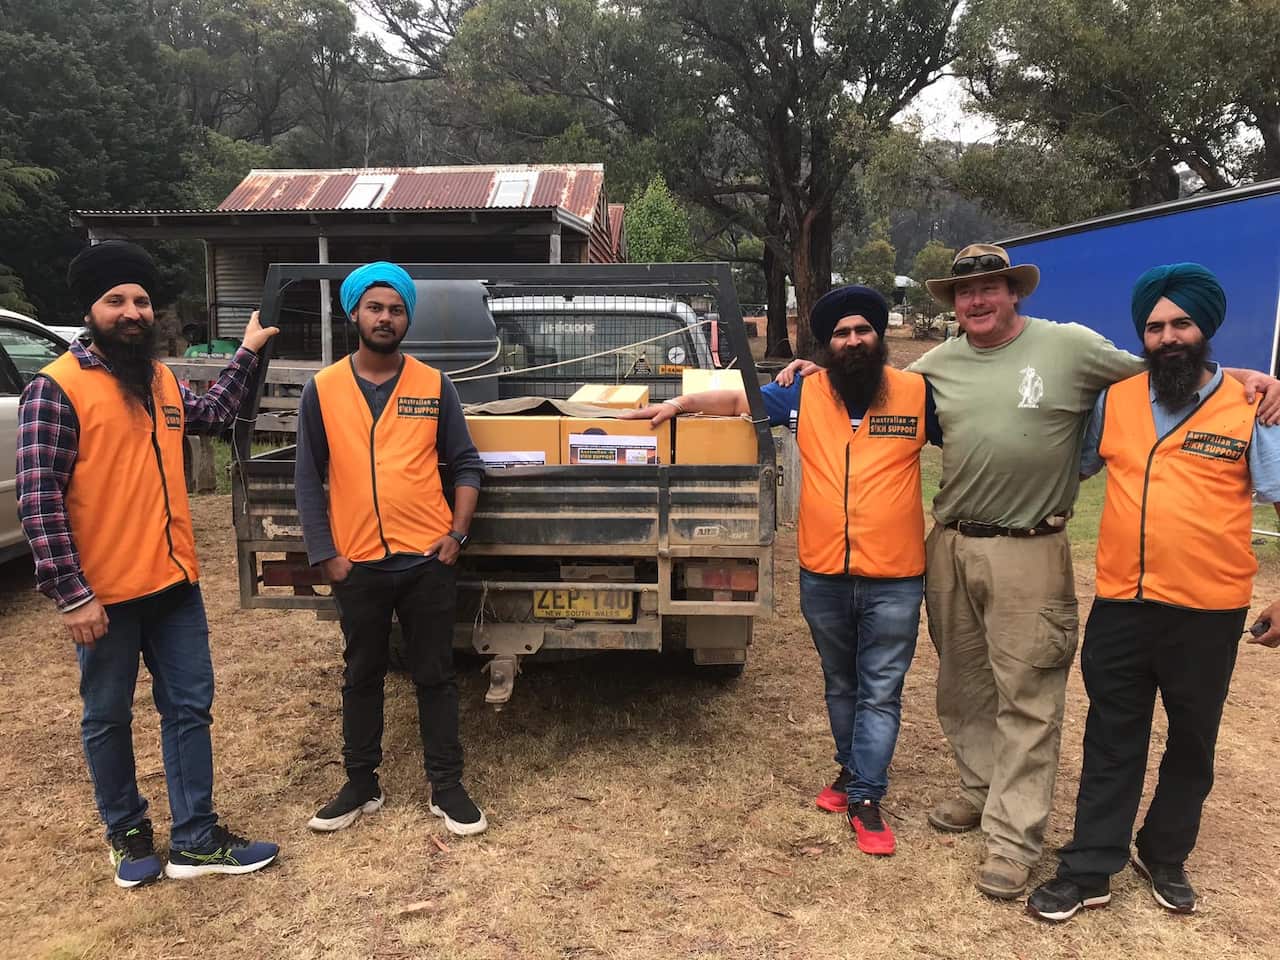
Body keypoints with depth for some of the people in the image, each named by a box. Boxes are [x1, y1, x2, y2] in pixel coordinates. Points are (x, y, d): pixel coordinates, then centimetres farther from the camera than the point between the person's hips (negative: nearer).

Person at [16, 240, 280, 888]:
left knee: (189, 709, 10)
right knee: (108, 719, 12)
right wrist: (71, 595, -18)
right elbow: (39, 499, -15)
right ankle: (128, 834, 31)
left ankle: (195, 840, 21)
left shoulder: (163, 381, 8)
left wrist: (248, 352, 25)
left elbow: (213, 415, 30)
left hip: (174, 582, 6)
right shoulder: (56, 387, -12)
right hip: (103, 593, -6)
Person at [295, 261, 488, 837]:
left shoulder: (434, 386, 1)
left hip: (428, 560, 0)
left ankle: (446, 788, 21)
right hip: (357, 564, 1)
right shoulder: (322, 389, 0)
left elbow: (466, 465, 5)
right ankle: (361, 786, 30)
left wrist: (457, 533, -6)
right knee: (362, 677, 15)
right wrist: (326, 554, -3)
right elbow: (308, 480, 3)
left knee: (435, 675, 8)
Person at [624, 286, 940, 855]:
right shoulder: (806, 395, 1)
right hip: (822, 576, 3)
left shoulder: (917, 395, -4)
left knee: (880, 693, 5)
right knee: (840, 685, 20)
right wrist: (678, 404, 5)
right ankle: (853, 771, 40)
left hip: (893, 580, -2)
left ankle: (865, 800, 17)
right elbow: (737, 401, 11)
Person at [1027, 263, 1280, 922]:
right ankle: (1088, 871, 24)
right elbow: (1070, 470, 14)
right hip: (1120, 606, 2)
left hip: (1207, 613, -1)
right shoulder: (1114, 400, 2)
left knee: (1191, 742, 17)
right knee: (1111, 743, 11)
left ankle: (1166, 859, 38)